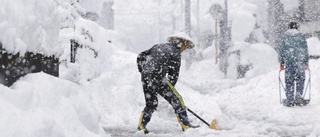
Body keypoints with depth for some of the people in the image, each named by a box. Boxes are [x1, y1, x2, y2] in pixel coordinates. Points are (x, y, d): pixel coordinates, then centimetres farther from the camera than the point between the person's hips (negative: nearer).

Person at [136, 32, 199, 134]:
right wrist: (170, 89, 10)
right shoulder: (175, 53, -1)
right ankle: (185, 125, 2)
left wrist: (143, 71, 25)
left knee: (151, 104, 20)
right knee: (176, 100, 1)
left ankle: (141, 125, 23)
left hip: (145, 79, 7)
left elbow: (140, 57, 20)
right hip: (157, 79, -7)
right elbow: (173, 75, 0)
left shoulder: (158, 46, 19)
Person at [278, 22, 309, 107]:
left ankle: (289, 101, 3)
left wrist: (281, 63, 12)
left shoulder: (285, 36, 7)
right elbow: (305, 50, 7)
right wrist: (306, 62, 13)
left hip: (288, 62, 0)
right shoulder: (301, 36, 7)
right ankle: (298, 97, -1)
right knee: (300, 80, 10)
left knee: (289, 81, 3)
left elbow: (281, 50, 7)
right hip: (300, 61, 0)